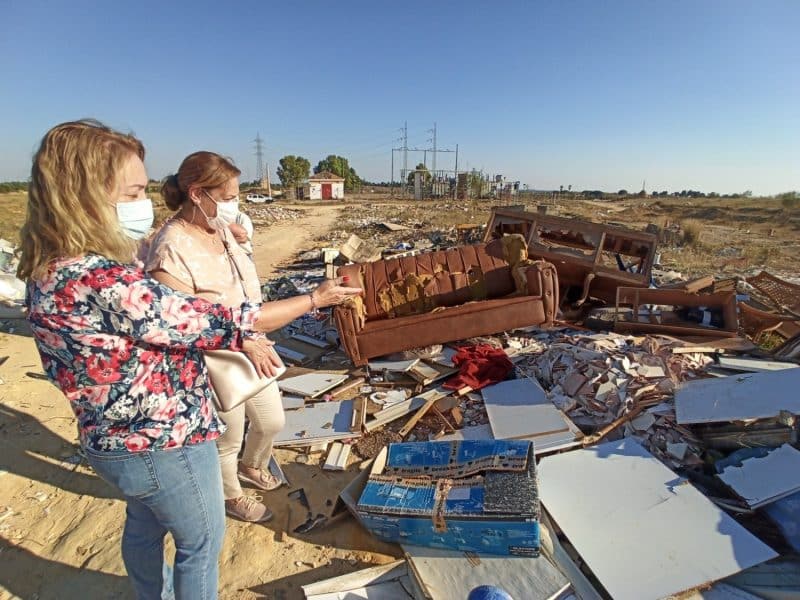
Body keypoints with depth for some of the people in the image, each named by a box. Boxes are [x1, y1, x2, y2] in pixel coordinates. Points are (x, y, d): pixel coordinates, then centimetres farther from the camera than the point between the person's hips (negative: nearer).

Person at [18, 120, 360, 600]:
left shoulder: (54, 270, -2)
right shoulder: (103, 283, -33)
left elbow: (161, 319, 3)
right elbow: (216, 322, -27)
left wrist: (241, 339, 0)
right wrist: (315, 299, -17)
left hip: (121, 439, 9)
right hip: (165, 443, -9)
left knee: (144, 527, 32)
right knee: (203, 541, 18)